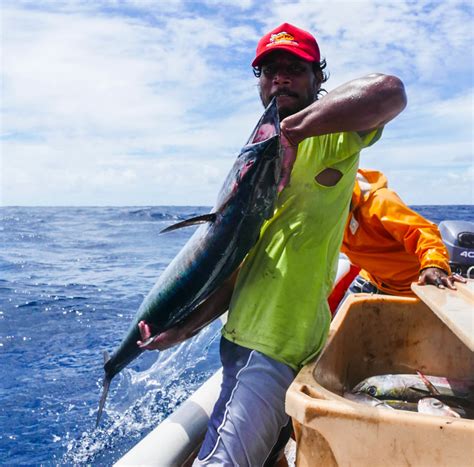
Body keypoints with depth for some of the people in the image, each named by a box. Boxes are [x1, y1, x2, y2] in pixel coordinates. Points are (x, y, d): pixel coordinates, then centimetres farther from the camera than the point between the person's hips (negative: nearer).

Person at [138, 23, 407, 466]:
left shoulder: (327, 138, -8)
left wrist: (291, 129, -28)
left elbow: (389, 91, -33)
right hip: (240, 338, 9)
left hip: (280, 349, -8)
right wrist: (185, 327, 8)